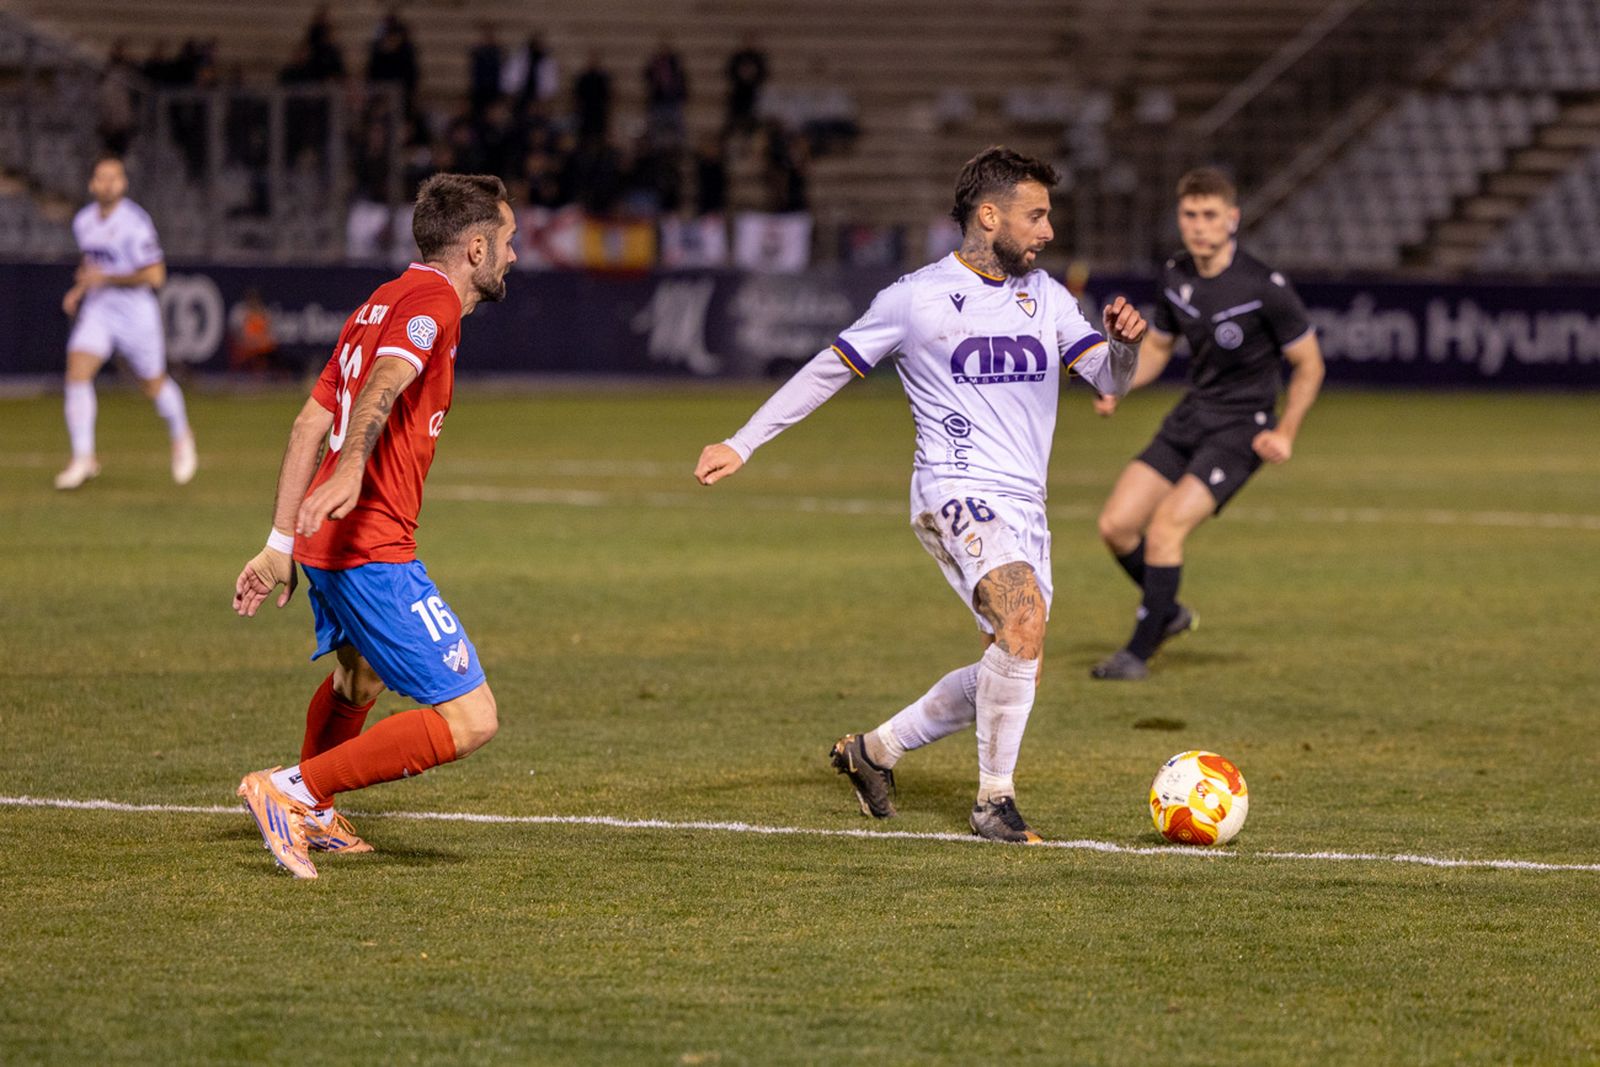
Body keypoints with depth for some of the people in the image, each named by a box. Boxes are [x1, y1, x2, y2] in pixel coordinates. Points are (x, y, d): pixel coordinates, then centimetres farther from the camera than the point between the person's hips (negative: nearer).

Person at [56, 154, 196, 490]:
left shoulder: (135, 223, -18)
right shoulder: (83, 221, 3)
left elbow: (155, 276, -20)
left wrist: (106, 278, -22)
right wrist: (79, 290, 7)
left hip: (137, 312, -5)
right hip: (97, 310, 5)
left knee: (153, 384, 10)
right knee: (77, 373, -15)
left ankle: (181, 438, 40)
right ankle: (83, 458, -10)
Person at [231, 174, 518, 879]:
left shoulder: (381, 304, 20)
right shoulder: (431, 301, -8)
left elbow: (310, 424, 20)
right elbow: (382, 384, -29)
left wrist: (281, 545, 21)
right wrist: (350, 469, -46)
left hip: (325, 542, 10)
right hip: (373, 550, -10)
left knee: (358, 678, 37)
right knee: (470, 719, -11)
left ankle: (312, 817, 54)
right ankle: (292, 789, -11)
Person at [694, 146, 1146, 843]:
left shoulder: (1045, 297, 12)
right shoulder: (916, 297, -2)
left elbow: (1111, 379, 7)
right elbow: (829, 370, 6)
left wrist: (1124, 342, -17)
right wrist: (742, 444, 4)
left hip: (1023, 505, 7)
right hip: (956, 491, -7)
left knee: (1014, 670, 8)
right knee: (1025, 617, -29)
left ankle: (874, 750, 29)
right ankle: (994, 800, -19)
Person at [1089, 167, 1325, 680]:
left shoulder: (1264, 287, -17)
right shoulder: (1175, 276, 1)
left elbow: (1308, 364, -6)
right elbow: (1157, 346, 17)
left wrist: (1285, 434, -13)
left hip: (1240, 429, -7)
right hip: (1189, 418, 7)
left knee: (1165, 526, -21)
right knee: (1115, 524, -2)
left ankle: (1138, 652, -9)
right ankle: (1168, 613, 23)